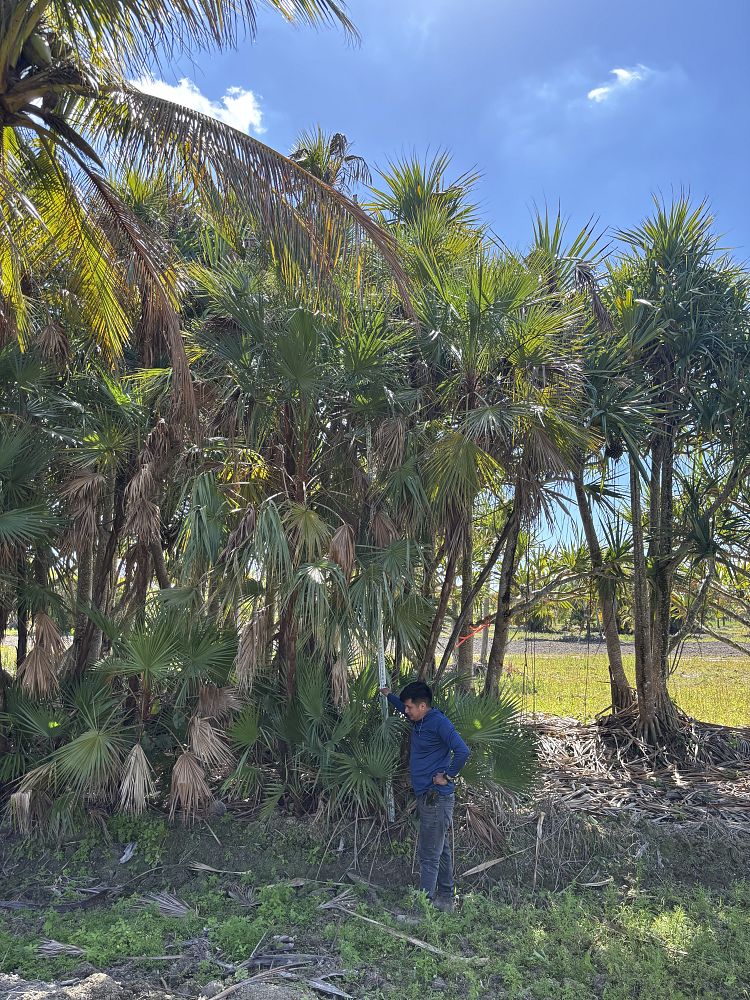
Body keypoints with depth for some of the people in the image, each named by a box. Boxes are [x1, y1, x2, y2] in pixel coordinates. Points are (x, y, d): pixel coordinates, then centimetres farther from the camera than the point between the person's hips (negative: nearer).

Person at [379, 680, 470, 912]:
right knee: (441, 851, 18)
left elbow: (462, 751, -27)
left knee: (429, 855, -5)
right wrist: (389, 695, 36)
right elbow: (403, 709, 37)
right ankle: (445, 899, 27)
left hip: (436, 798, -10)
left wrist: (448, 776, -18)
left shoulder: (439, 722, -17)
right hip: (426, 797, 10)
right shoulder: (418, 720, 11)